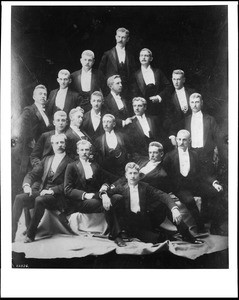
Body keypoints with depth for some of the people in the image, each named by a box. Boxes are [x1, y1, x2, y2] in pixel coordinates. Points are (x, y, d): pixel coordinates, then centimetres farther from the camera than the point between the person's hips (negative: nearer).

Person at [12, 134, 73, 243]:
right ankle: (11, 233, -21)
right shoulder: (47, 159, 20)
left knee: (39, 200, -35)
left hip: (56, 196, -5)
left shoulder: (70, 162, 1)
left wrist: (51, 190, -20)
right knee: (19, 198, -19)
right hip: (40, 192, 5)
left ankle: (30, 235, -26)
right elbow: (32, 174, 14)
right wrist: (26, 185, -7)